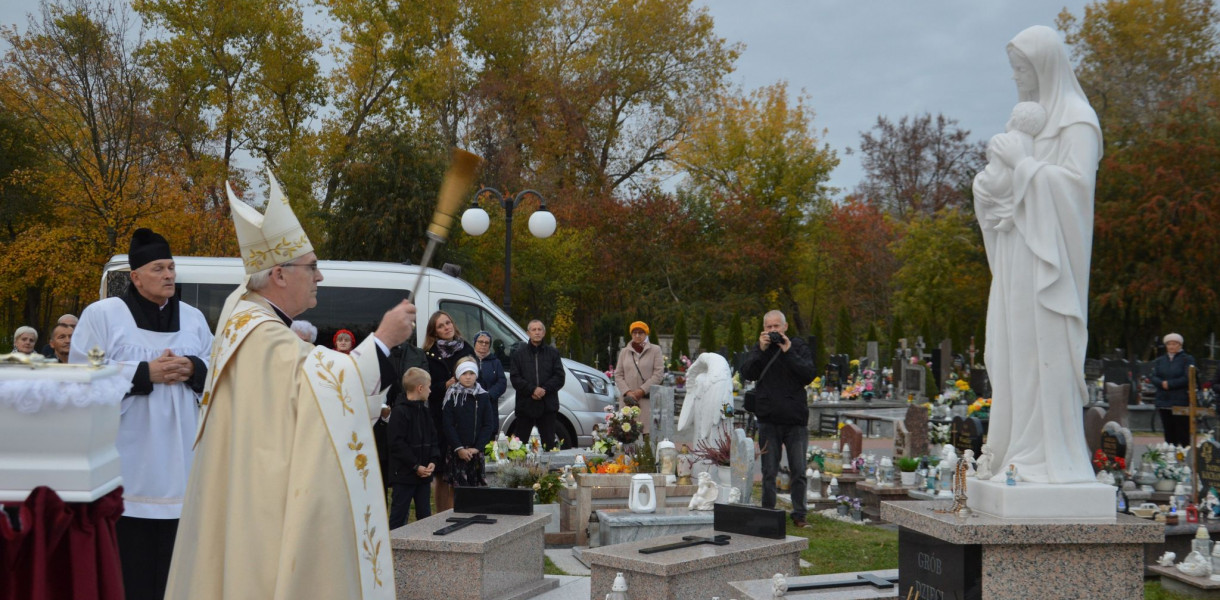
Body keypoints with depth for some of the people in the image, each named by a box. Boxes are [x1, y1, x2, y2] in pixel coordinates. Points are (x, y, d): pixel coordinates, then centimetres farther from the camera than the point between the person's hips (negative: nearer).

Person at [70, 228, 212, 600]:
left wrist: (192, 369, -8)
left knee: (174, 556, 4)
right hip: (128, 461, -3)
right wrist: (145, 373, -14)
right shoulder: (102, 315, -1)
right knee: (128, 560, -2)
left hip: (179, 459, 4)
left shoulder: (193, 318, 12)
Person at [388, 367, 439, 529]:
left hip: (424, 473, 8)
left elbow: (433, 440, 14)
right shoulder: (399, 412, -13)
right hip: (404, 474, -8)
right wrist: (416, 466, -17)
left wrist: (433, 461, -3)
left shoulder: (425, 412, 13)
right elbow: (397, 444, -17)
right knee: (399, 516, -2)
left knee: (425, 515, 13)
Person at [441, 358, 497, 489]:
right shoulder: (452, 396, 1)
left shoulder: (483, 397, 6)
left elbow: (489, 425, 2)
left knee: (477, 486, -1)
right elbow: (448, 425, -3)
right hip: (456, 452, -2)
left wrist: (477, 448, -8)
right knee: (459, 486, -5)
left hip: (477, 452, 2)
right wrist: (459, 448, -11)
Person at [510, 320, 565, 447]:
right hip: (525, 405, -1)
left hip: (548, 407, 1)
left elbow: (559, 377, 3)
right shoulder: (519, 354, 7)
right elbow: (515, 378, -1)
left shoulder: (553, 353, 10)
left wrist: (544, 389, -12)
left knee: (549, 443, 2)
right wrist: (532, 389, -15)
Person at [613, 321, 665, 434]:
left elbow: (658, 374, -2)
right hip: (628, 400, 3)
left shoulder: (655, 350, 6)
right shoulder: (624, 352, 16)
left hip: (648, 398, -3)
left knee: (648, 431, -12)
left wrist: (642, 391, -9)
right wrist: (627, 392, -5)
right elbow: (618, 375, 11)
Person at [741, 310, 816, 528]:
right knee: (769, 472, 6)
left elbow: (809, 375, -10)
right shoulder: (759, 348, 8)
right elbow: (747, 373, -7)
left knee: (798, 472, 1)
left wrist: (788, 352, -15)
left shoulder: (799, 347, 3)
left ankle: (799, 514, 12)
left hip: (795, 420, -1)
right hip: (768, 421, 1)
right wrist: (761, 350, -16)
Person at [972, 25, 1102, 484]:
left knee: (1045, 349, -10)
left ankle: (1053, 458, -7)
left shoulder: (1076, 118, -6)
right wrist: (984, 184, -2)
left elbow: (1077, 182, -18)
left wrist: (1021, 162, -16)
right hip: (1019, 256, 9)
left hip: (1050, 251, -9)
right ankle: (1021, 454, 10)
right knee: (1015, 351, 6)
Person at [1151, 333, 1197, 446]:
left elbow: (1187, 378, -9)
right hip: (1164, 402, 4)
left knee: (1183, 435, -6)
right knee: (1169, 434, 6)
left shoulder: (1187, 359, 2)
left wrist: (1169, 384, -13)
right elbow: (1153, 377, 5)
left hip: (1181, 403, -4)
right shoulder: (1159, 360, 16)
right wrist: (1162, 383, -15)